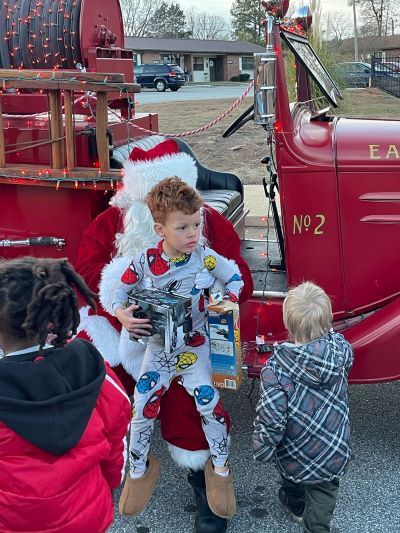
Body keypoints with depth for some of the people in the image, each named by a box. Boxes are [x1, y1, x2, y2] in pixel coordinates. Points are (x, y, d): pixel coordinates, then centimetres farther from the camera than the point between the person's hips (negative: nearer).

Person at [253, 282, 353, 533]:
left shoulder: (276, 370, -33)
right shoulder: (341, 348, -21)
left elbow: (271, 419, -28)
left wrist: (262, 451, -9)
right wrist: (325, 330, 19)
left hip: (296, 454, 0)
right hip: (335, 454, 0)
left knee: (292, 477, 34)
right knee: (322, 505, 21)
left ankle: (295, 505, 62)